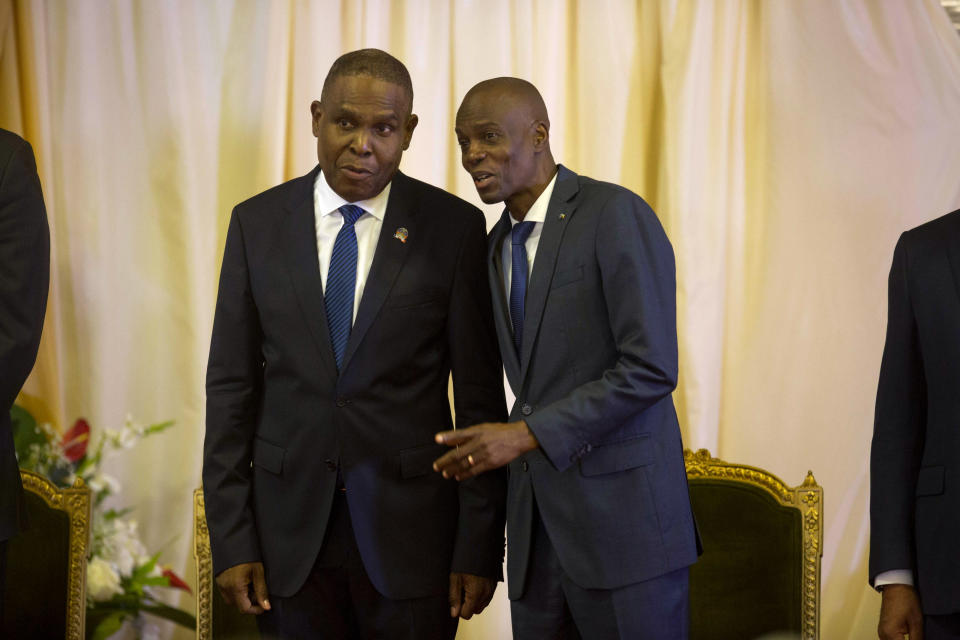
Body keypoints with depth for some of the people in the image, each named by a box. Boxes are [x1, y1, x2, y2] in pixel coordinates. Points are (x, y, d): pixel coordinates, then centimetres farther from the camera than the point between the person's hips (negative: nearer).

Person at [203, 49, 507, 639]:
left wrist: (480, 548, -6)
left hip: (409, 527, -2)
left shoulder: (454, 227, -3)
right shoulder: (257, 224, 3)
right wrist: (232, 540, -3)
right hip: (291, 528, 2)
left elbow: (481, 397, -3)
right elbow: (232, 386, 3)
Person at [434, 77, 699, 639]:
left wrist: (526, 435, -18)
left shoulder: (616, 215, -10)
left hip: (622, 513, -7)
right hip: (536, 524, 7)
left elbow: (651, 368, -17)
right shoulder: (500, 245, 16)